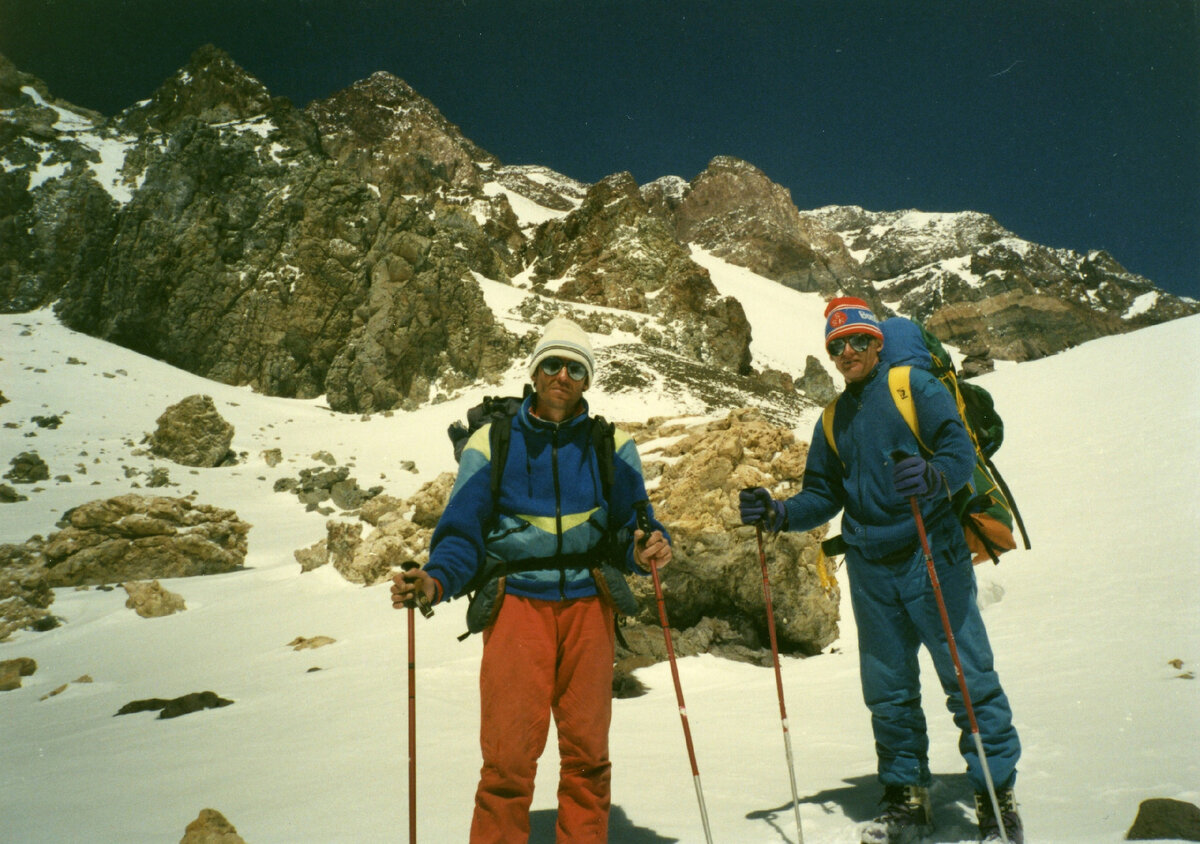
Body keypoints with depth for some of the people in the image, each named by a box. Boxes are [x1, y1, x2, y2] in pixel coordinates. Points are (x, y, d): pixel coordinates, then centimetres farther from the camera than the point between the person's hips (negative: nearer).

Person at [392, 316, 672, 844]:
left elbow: (631, 526, 6)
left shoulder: (611, 446, 7)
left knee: (587, 751, 9)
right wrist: (436, 580, -18)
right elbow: (463, 533, 1)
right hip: (518, 603, -1)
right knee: (508, 755, -4)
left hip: (588, 605, 2)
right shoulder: (491, 444, 2)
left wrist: (647, 549, -16)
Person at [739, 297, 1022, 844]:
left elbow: (960, 450, -12)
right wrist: (777, 514, 0)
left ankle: (997, 797, 15)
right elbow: (823, 496, 17)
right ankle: (906, 798, 25)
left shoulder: (915, 386, 0)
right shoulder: (833, 419, 15)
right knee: (887, 690, 11)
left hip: (932, 558, -5)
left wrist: (932, 476, -33)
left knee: (968, 678, -1)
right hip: (870, 570, 5)